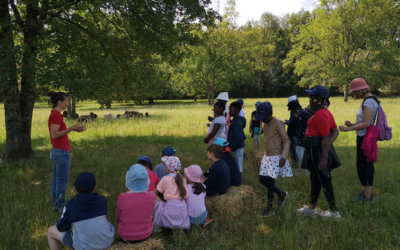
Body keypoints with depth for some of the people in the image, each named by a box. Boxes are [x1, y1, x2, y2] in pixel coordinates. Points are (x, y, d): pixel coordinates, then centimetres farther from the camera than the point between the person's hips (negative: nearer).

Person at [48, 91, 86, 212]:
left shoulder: (55, 114, 12)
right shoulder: (56, 115, -17)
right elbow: (54, 135, -22)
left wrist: (73, 129, 9)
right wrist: (71, 128, -21)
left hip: (57, 152, 10)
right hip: (62, 152, -10)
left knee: (56, 180, 15)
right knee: (62, 181, 0)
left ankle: (55, 204, 25)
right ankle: (60, 206, 10)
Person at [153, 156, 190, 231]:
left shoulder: (165, 179, -1)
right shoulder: (182, 179, 11)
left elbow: (156, 192, 9)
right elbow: (185, 195, 9)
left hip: (171, 208, -6)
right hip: (183, 207, 6)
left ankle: (157, 226, 9)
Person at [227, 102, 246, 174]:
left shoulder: (237, 122, -21)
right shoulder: (235, 120, 9)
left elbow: (239, 139, -25)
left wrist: (231, 148, -20)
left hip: (237, 149, -10)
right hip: (237, 147, 10)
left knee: (237, 169, -1)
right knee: (238, 168, 17)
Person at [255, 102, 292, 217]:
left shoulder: (278, 123, -15)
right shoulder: (265, 124, 8)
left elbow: (286, 141, -16)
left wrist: (284, 157, -25)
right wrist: (266, 153, 18)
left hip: (276, 157, -8)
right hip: (267, 156, 8)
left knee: (270, 181, -5)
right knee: (262, 179, 9)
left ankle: (270, 208, 11)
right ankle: (281, 194, 29)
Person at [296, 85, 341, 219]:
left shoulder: (320, 115, -20)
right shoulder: (326, 112, 12)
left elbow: (326, 138, -23)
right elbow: (335, 131, 13)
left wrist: (324, 159, -24)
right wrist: (329, 142, -6)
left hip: (316, 151, -11)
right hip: (316, 150, 11)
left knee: (324, 180, 1)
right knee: (315, 178, 19)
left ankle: (334, 211, 14)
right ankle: (311, 208, 32)